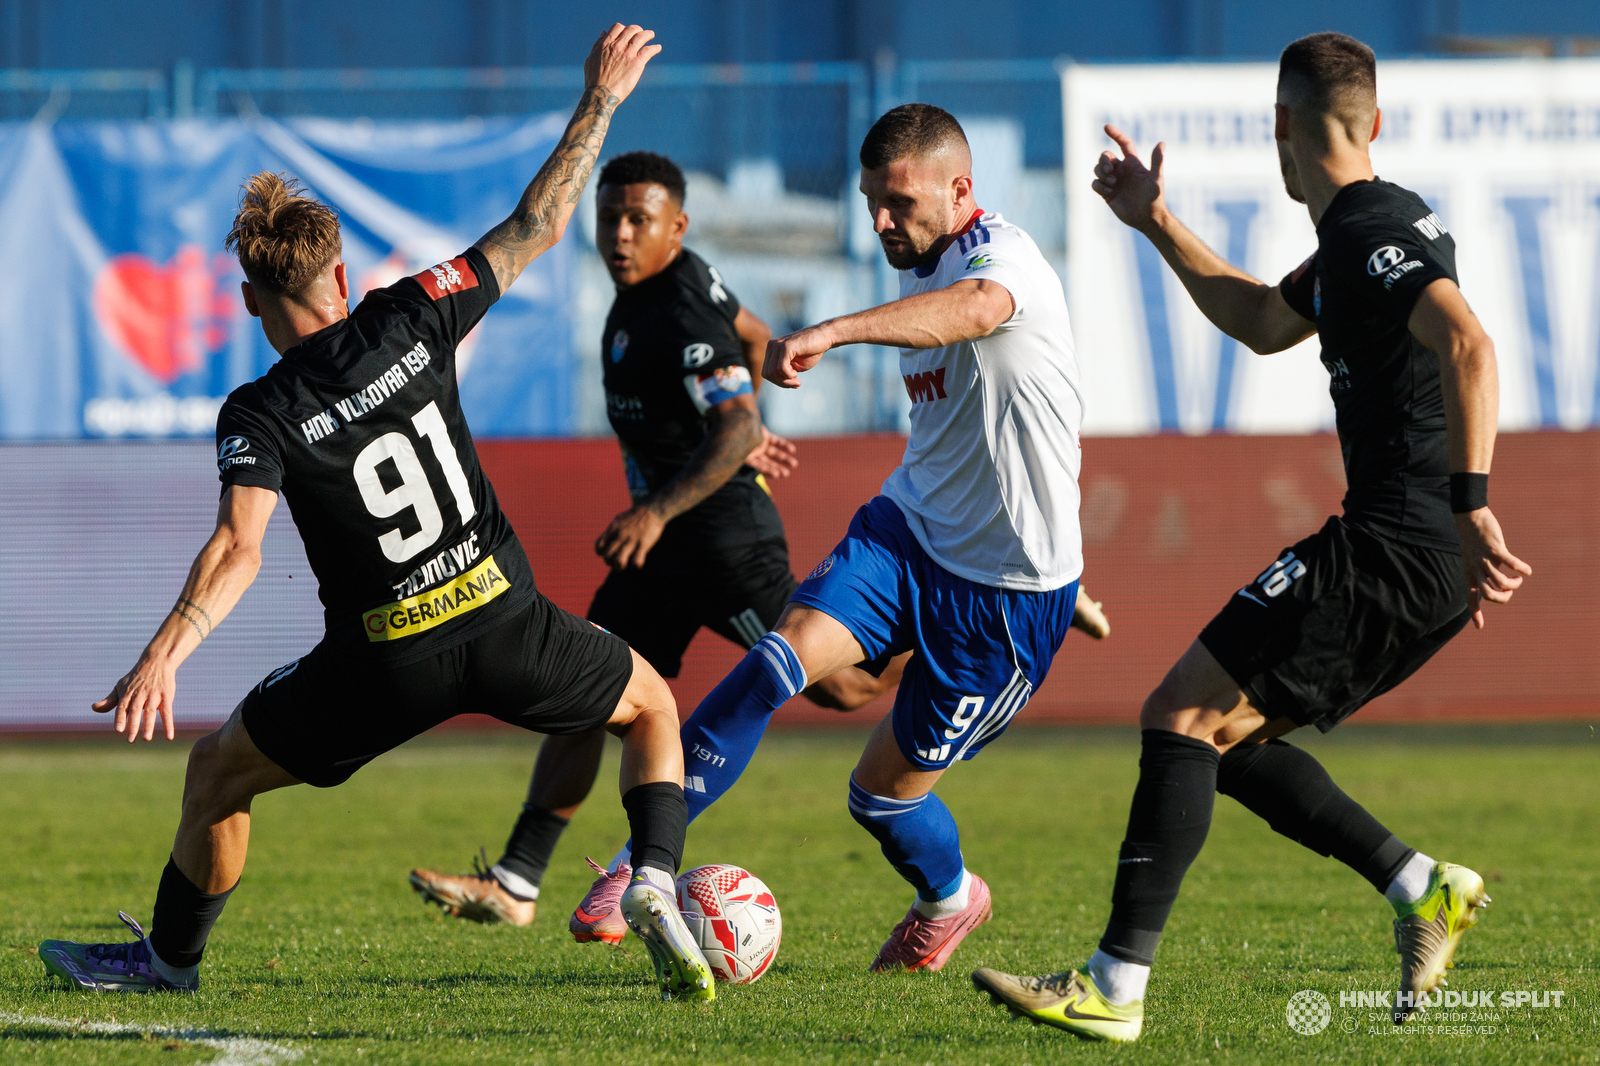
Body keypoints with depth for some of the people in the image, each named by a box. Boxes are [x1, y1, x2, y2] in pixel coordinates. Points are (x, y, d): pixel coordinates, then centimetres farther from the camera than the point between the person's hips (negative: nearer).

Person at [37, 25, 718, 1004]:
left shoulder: (260, 417, -8)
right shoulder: (412, 321, -1)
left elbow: (240, 549, -22)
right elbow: (537, 226, 6)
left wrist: (165, 656, -30)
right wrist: (599, 104, 14)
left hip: (387, 660, -2)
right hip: (503, 621, 2)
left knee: (219, 771, 21)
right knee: (652, 707, 27)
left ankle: (171, 956, 32)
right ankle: (656, 884, 3)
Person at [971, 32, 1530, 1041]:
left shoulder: (1371, 230, -13)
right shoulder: (1363, 230, 19)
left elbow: (1470, 345, -29)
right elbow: (1265, 323, 36)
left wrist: (1471, 500, -33)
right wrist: (1159, 224, 37)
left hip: (1393, 553, -10)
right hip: (1426, 566, 10)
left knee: (1180, 715, -9)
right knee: (1224, 738, 16)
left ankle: (1117, 985, -12)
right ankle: (1424, 889, 11)